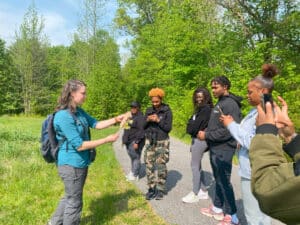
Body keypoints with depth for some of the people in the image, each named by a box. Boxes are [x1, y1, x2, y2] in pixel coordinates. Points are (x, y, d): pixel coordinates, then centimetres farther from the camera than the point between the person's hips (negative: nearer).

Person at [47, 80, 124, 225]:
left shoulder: (79, 111, 2)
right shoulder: (64, 116, -25)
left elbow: (96, 124, 8)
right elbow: (79, 145, -25)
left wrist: (116, 119, -4)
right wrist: (107, 140, -22)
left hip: (81, 163, 9)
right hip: (71, 165, -9)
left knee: (70, 197, 26)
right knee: (74, 202, 10)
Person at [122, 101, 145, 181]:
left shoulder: (140, 118, -13)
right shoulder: (130, 117, 16)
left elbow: (141, 131, -20)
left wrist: (137, 142, -23)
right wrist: (124, 140, 20)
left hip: (135, 142, -9)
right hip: (129, 142, 9)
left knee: (136, 158, -1)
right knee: (132, 157, 15)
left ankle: (135, 175, 8)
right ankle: (133, 172, 26)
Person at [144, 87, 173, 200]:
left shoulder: (167, 110, -4)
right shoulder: (148, 110, 7)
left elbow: (168, 128, -7)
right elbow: (143, 127, 8)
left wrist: (158, 120, -18)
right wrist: (147, 120, -11)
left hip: (162, 142, -3)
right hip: (150, 141, 4)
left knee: (161, 166, -3)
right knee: (149, 166, 2)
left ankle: (160, 189, 11)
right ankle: (151, 188, 14)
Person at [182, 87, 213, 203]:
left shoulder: (206, 109, -14)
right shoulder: (201, 108, 15)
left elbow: (196, 125, -19)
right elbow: (193, 122, 13)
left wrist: (190, 125, -3)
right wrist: (192, 123, -3)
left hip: (199, 140, -10)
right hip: (197, 139, 10)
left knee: (194, 166, -2)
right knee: (197, 166, 15)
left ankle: (195, 194, 9)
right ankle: (203, 191, 26)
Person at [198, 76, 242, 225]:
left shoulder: (230, 104, -16)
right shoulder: (219, 103, 14)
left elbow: (229, 130, -24)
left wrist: (207, 135, -19)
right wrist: (206, 132, 3)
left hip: (223, 150, -9)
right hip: (215, 149, 9)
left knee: (224, 182, 0)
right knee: (218, 180, 18)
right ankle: (217, 208, 32)